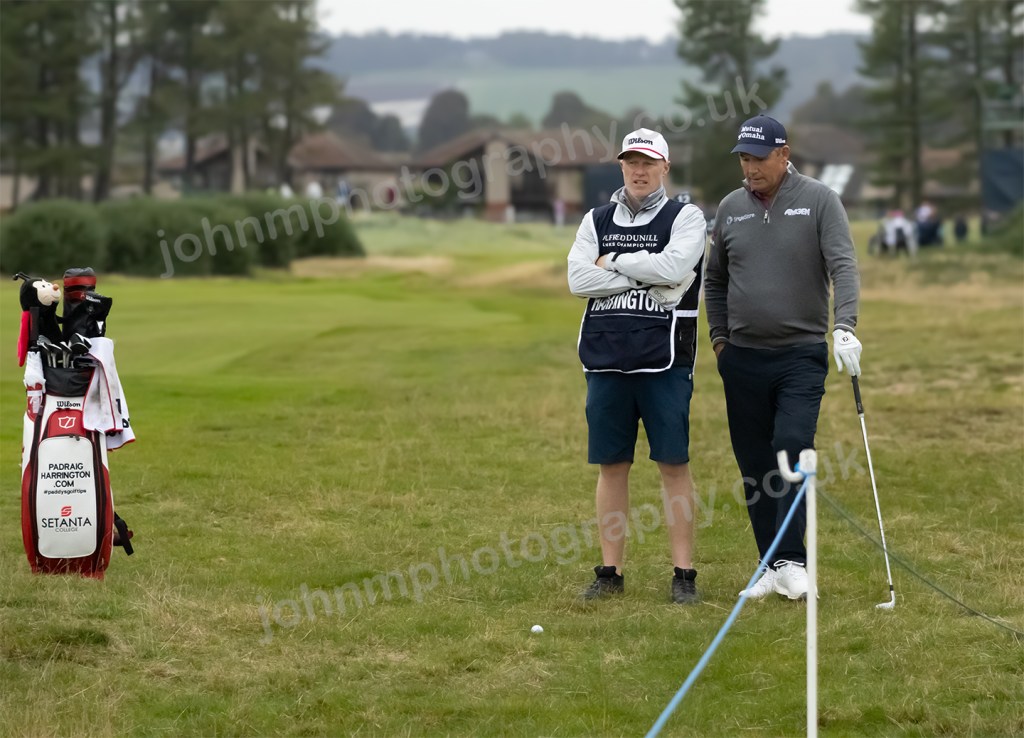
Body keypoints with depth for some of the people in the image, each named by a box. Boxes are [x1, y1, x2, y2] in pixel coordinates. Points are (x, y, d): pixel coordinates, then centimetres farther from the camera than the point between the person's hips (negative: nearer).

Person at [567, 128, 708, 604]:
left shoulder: (685, 218, 3)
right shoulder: (596, 221, 13)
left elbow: (674, 268, -16)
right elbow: (579, 279, -2)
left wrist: (613, 263, -6)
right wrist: (645, 280, -9)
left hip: (664, 360, -3)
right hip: (606, 359, 3)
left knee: (673, 464, -2)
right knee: (611, 466, 6)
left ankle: (683, 573, 2)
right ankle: (610, 572, 12)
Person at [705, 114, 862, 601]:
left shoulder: (819, 201, -4)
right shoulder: (731, 208, 8)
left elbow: (843, 266, -14)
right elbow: (714, 279, 19)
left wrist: (845, 327, -27)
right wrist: (720, 337, 11)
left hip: (802, 355, -4)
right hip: (743, 359, 4)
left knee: (793, 450, -17)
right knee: (755, 466, 5)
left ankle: (791, 561, -13)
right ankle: (770, 565, 13)